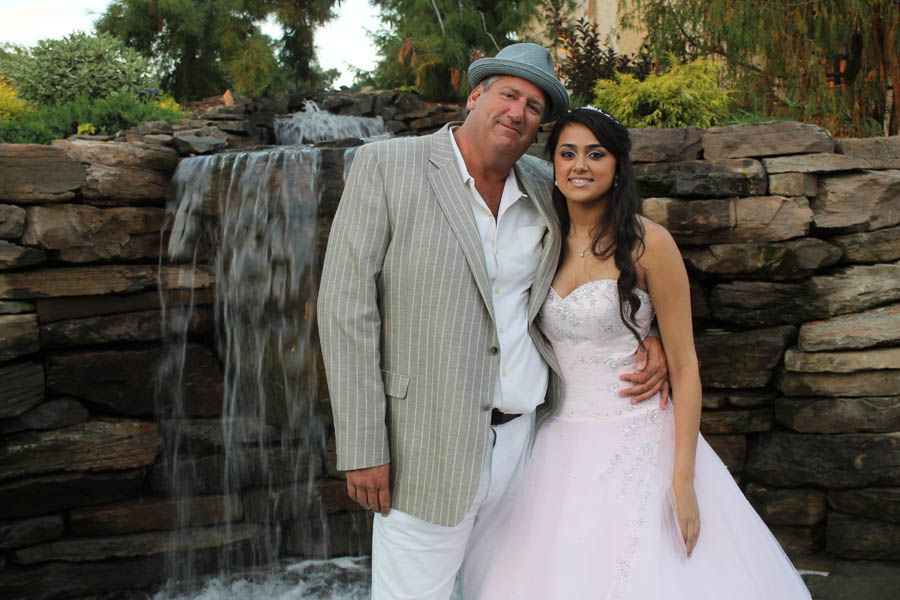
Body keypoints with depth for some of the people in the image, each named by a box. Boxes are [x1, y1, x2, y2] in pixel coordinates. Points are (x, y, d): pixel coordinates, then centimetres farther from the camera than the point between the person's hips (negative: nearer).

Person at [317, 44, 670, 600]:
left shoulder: (546, 187, 7)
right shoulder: (386, 165, -6)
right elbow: (346, 304, -10)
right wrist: (362, 446, -13)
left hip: (524, 438, 5)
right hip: (428, 448, -4)